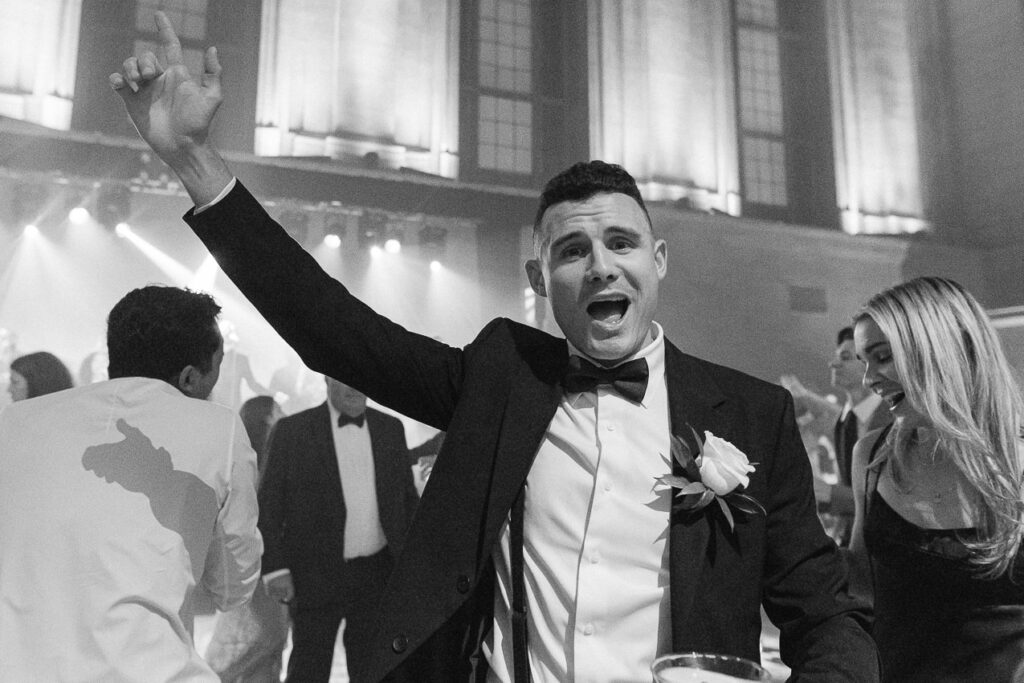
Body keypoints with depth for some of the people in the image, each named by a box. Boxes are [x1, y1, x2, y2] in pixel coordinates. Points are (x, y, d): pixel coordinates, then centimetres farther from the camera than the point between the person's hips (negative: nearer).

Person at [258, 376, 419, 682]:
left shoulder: (391, 428, 7)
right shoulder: (291, 430, -4)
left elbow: (408, 498, 11)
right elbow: (269, 504, -4)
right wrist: (274, 568, -11)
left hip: (378, 575, 3)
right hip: (316, 577, -3)